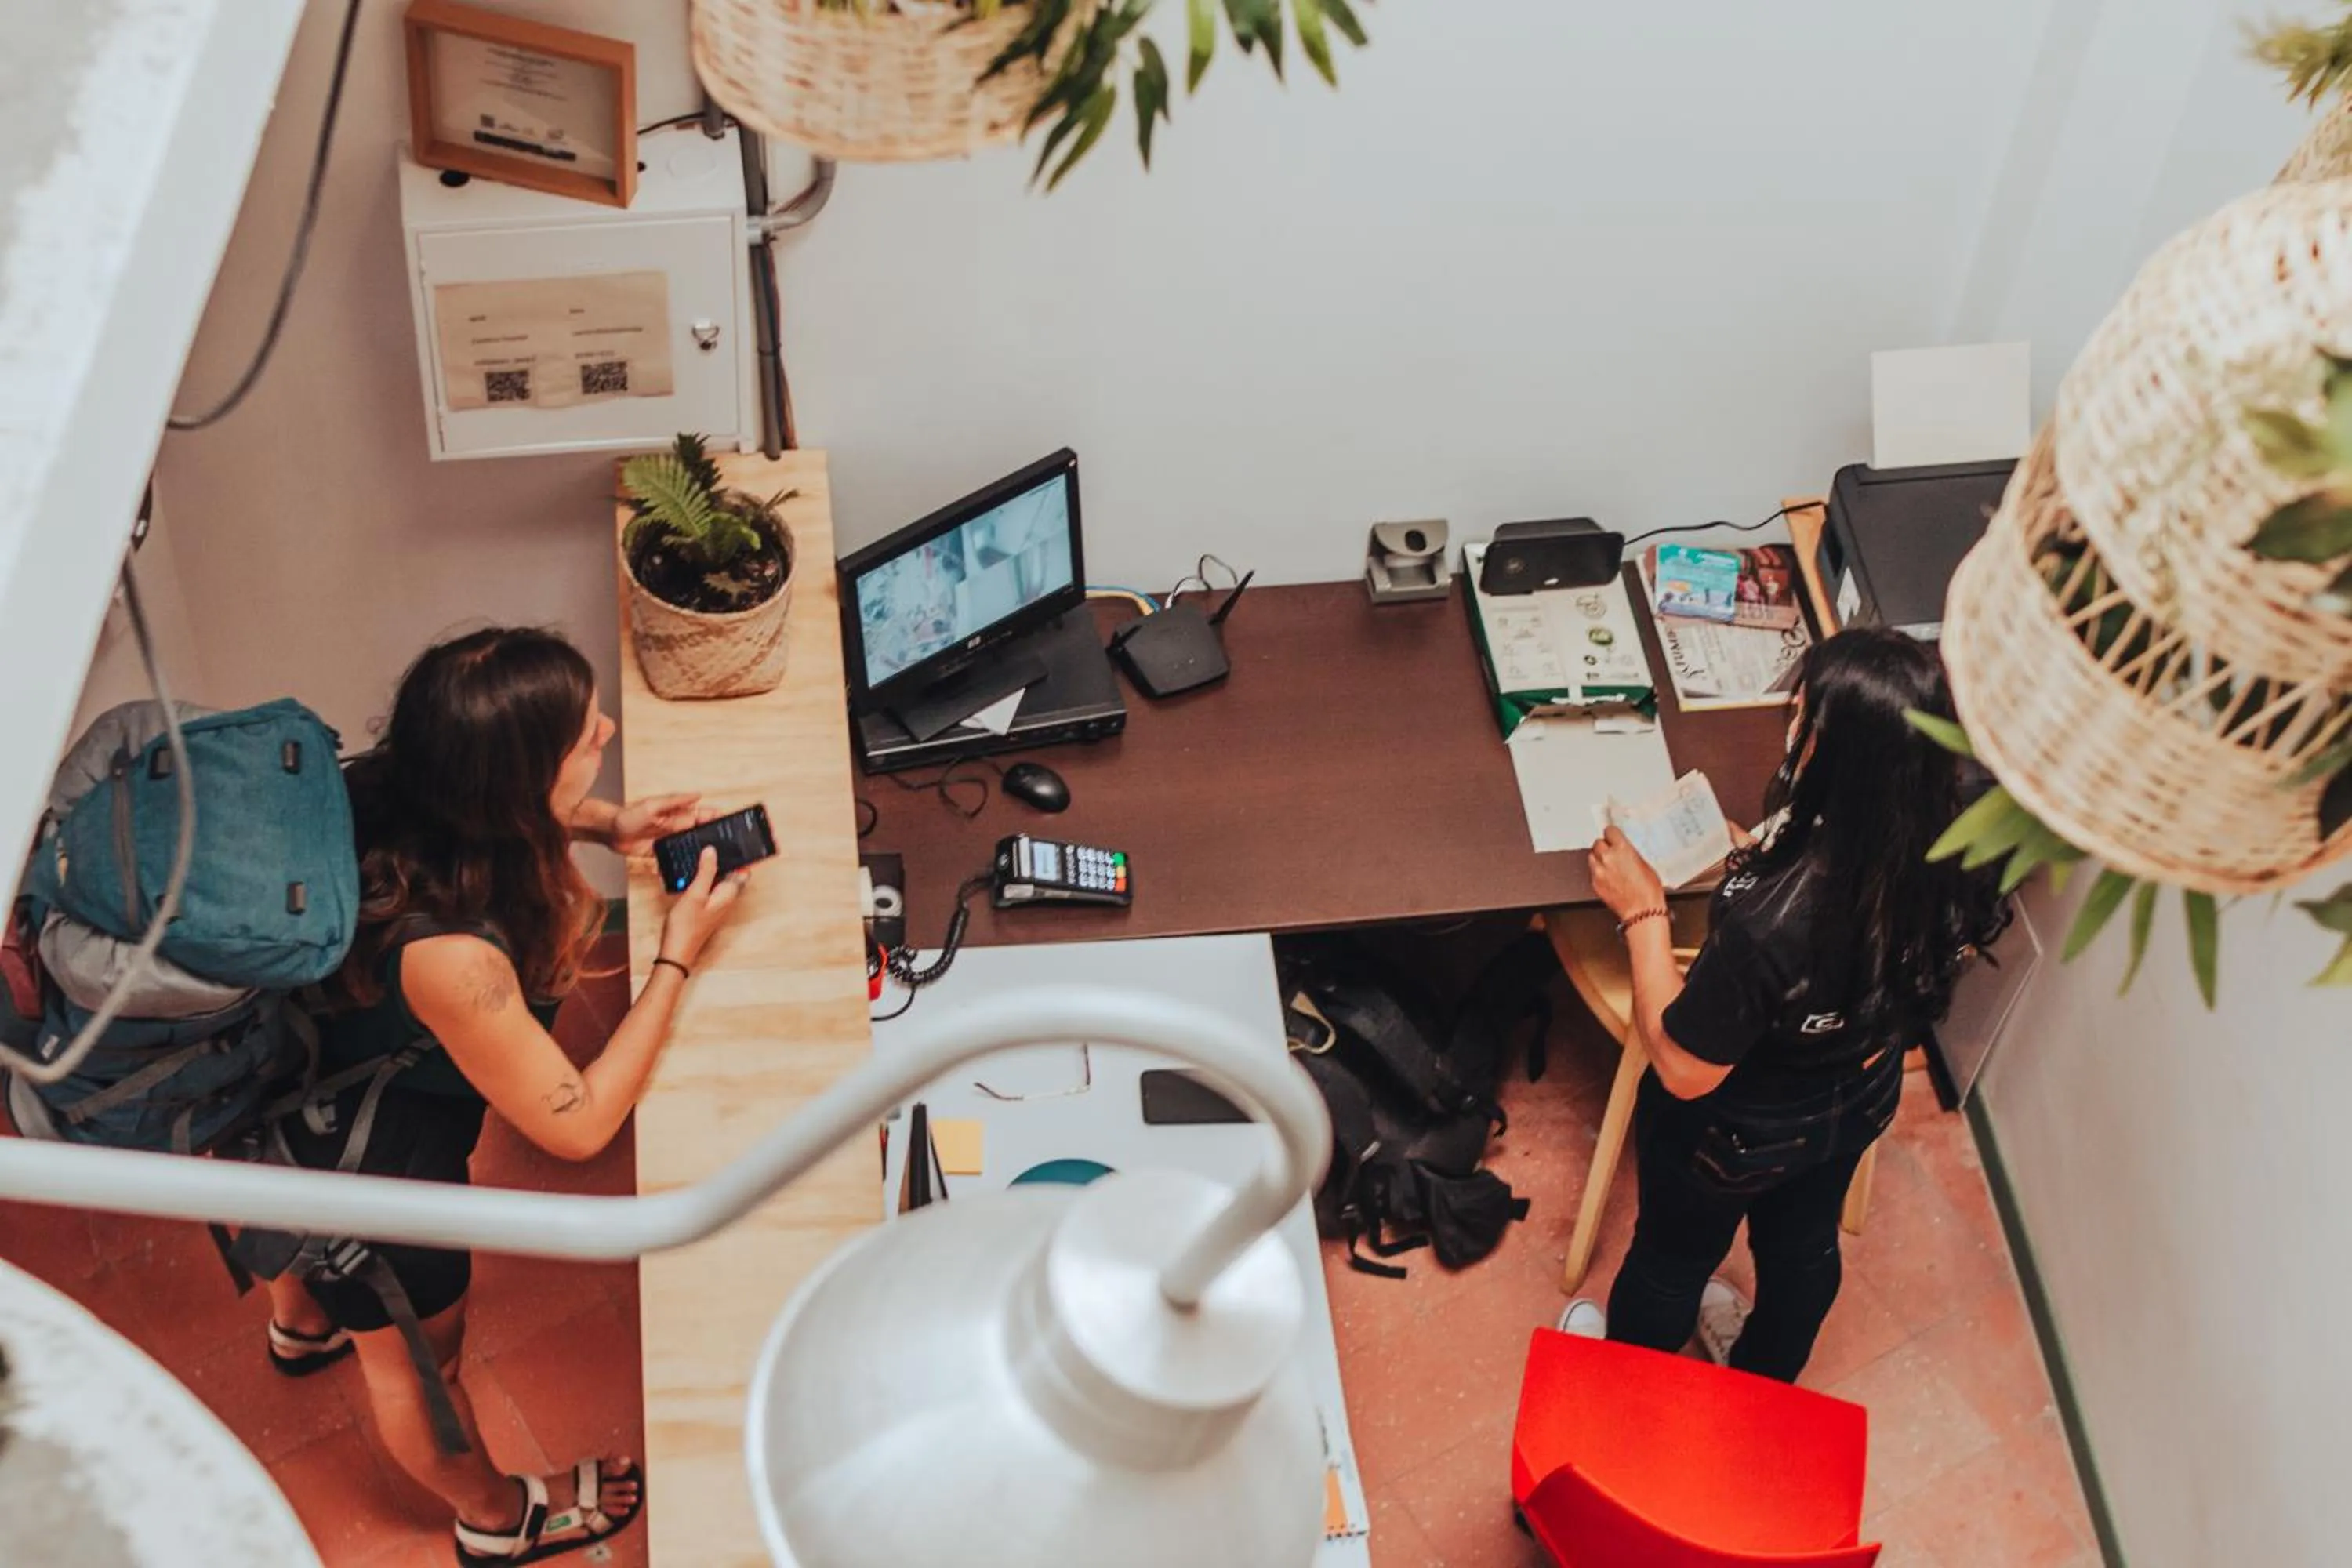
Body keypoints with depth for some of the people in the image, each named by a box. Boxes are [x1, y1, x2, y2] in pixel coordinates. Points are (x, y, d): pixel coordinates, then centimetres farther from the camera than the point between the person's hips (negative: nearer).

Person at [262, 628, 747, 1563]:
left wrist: (606, 824, -14)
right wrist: (678, 957, -23)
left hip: (296, 1079, 7)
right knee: (415, 1355, 24)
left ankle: (303, 1326, 76)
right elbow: (577, 1124, -28)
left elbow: (508, 815, 4)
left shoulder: (405, 791, -25)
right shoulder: (448, 957, -44)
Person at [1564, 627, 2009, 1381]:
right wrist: (1762, 861, -1)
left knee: (1672, 1259, 27)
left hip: (1734, 1134, -5)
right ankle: (1764, 1378, 65)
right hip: (1858, 1103, 5)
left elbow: (1683, 1070, -30)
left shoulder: (1767, 923, -46)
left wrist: (1642, 912, -23)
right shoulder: (1950, 862, -26)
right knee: (1804, 1243, 34)